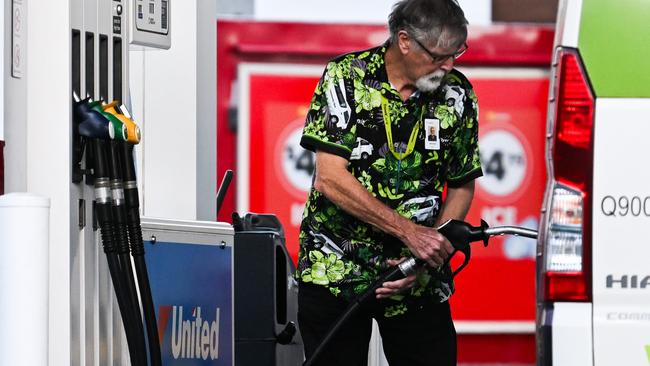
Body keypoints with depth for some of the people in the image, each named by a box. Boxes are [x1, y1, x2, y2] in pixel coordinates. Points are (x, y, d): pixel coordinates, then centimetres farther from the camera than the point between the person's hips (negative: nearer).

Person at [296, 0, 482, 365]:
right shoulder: (346, 77, -9)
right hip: (336, 268, -2)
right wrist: (409, 232, -21)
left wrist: (425, 257, -10)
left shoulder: (458, 94, 0)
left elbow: (462, 187, 6)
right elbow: (331, 179, -16)